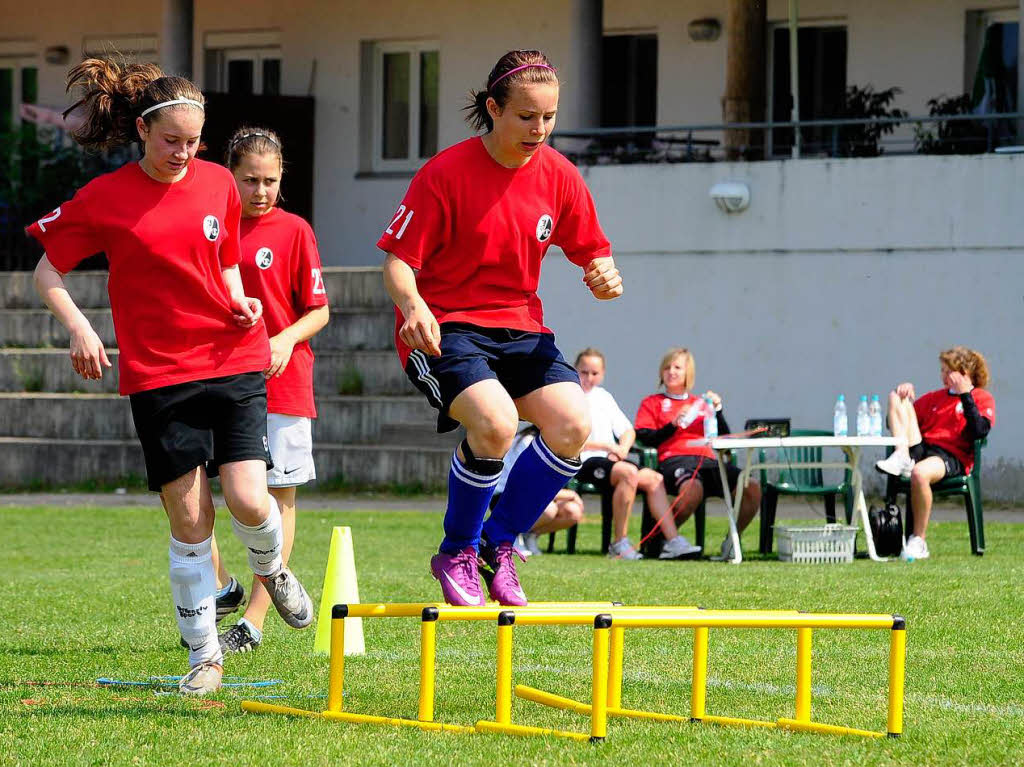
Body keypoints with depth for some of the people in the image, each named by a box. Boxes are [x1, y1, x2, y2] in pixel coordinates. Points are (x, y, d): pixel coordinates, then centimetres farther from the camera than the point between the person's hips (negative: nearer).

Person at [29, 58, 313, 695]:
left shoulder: (218, 183, 5)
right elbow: (48, 271, 4)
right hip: (159, 374, -2)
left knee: (248, 501, -12)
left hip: (234, 361, 2)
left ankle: (272, 568, 23)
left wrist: (241, 302, 2)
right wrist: (79, 327, -10)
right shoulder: (105, 198, -4)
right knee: (189, 520, -2)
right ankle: (205, 655, 10)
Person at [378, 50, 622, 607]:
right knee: (495, 423, -31)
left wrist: (604, 275, -10)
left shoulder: (558, 176, 2)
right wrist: (413, 305, -32)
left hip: (518, 326, 5)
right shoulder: (446, 174, -12)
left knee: (572, 425, -19)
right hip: (445, 328, -5)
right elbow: (398, 260, -11)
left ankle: (498, 545, 2)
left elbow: (591, 251, 14)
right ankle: (457, 553, -6)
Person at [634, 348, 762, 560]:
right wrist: (673, 425, -8)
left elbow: (725, 437, 20)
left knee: (752, 489, -22)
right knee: (693, 489, -41)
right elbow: (645, 438, 4)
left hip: (707, 460, 4)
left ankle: (731, 541, -7)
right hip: (674, 460, -4)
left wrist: (717, 410, 7)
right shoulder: (652, 403, 20)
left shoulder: (701, 402, 29)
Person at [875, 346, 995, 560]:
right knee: (896, 397, -5)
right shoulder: (934, 398, 27)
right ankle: (902, 458, -27)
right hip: (920, 450, 6)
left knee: (920, 473, -42)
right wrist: (905, 396, 8)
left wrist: (965, 395, -7)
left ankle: (918, 542, -28)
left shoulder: (982, 398, 11)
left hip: (952, 457, -6)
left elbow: (980, 431, -9)